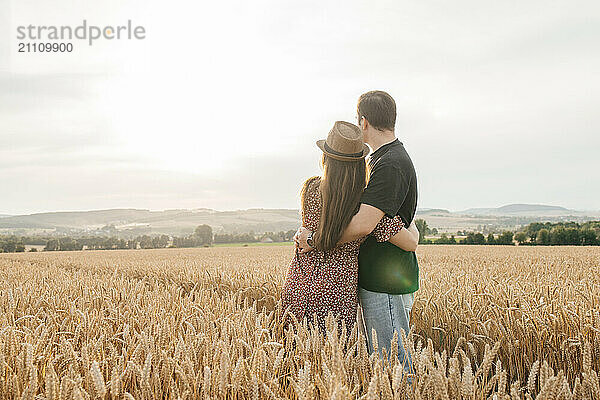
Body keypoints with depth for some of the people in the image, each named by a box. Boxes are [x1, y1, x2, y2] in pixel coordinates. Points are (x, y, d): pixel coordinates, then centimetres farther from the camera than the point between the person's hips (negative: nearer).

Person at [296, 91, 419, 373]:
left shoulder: (391, 165, -20)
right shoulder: (378, 160, 15)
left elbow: (363, 225, -29)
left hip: (388, 284, -10)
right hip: (374, 279, 10)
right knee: (378, 358, 19)